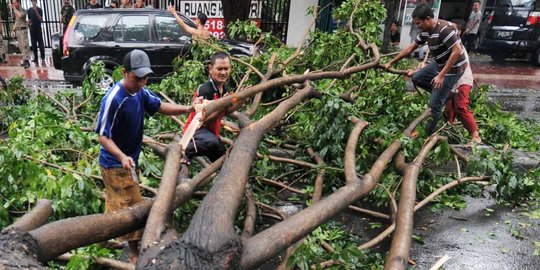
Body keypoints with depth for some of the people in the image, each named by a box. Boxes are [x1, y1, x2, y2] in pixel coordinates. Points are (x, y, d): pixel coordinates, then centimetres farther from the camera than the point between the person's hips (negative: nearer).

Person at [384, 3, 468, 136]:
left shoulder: (444, 29, -27)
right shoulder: (425, 32, 1)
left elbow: (457, 51, -30)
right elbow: (410, 48, 11)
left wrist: (441, 76, -30)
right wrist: (391, 62, 13)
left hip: (453, 68, -9)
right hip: (439, 64, 9)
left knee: (434, 103, -6)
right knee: (416, 78, 17)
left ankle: (428, 135, 7)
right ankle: (442, 93, 18)